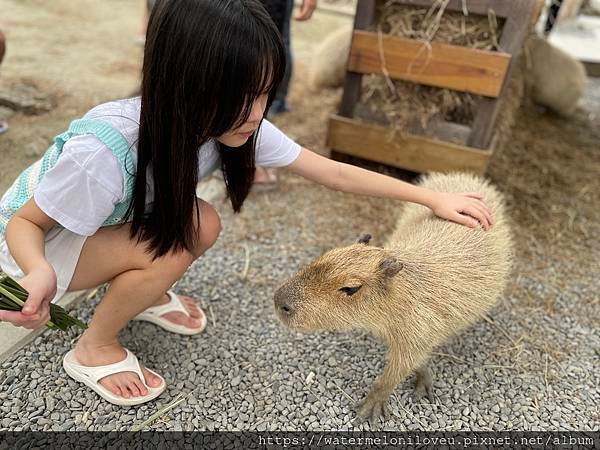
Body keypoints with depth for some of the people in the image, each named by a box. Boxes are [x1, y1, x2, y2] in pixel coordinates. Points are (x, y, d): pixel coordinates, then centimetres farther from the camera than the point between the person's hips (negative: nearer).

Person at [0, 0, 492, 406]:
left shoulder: (233, 123, -23)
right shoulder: (105, 149, -40)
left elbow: (331, 171, -18)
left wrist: (432, 197, -16)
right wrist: (41, 274, -45)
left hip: (113, 221, 5)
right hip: (40, 240, -4)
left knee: (202, 225, -18)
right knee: (171, 250, -27)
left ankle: (142, 293, 11)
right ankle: (94, 349, 0)